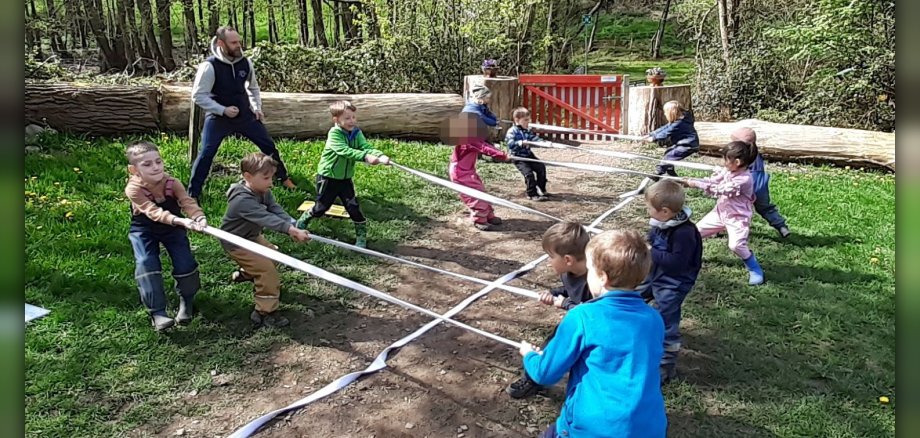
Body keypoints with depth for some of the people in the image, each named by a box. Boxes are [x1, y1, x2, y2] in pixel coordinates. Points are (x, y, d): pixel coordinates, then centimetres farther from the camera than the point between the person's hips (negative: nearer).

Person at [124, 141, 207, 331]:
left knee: (185, 262, -9)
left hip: (172, 228, 2)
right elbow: (154, 212, -40)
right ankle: (157, 312, -14)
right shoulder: (133, 189, -28)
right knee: (146, 263, -20)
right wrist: (180, 220, -54)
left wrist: (200, 217, -55)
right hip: (144, 230, -2)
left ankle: (187, 301, 19)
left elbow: (188, 202, -33)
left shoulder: (172, 183, -20)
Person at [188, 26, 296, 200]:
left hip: (244, 114, 5)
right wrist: (223, 110, -23)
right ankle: (192, 194, 5)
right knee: (206, 154, -8)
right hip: (218, 117, -4)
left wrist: (257, 108, 4)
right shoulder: (209, 66, -20)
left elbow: (253, 87, 14)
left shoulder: (245, 62, -5)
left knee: (268, 145, 8)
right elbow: (198, 95, -17)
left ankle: (284, 178, 27)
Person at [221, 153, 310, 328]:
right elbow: (267, 218, -46)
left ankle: (246, 273, 51)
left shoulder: (263, 192, -7)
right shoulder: (243, 200, -36)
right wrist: (291, 230, -54)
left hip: (251, 236, 9)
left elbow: (276, 211, -18)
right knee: (266, 269, -18)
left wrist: (293, 226, -35)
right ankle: (265, 312, -11)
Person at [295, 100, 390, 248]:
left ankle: (361, 235, 14)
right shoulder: (334, 134, -22)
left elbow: (367, 147, -19)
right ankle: (302, 221, 36)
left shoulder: (356, 133, -5)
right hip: (328, 178, -4)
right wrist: (365, 156, -49)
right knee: (321, 208, 10)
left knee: (354, 208, -1)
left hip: (345, 179, 4)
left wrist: (381, 156, -39)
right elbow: (345, 151, -37)